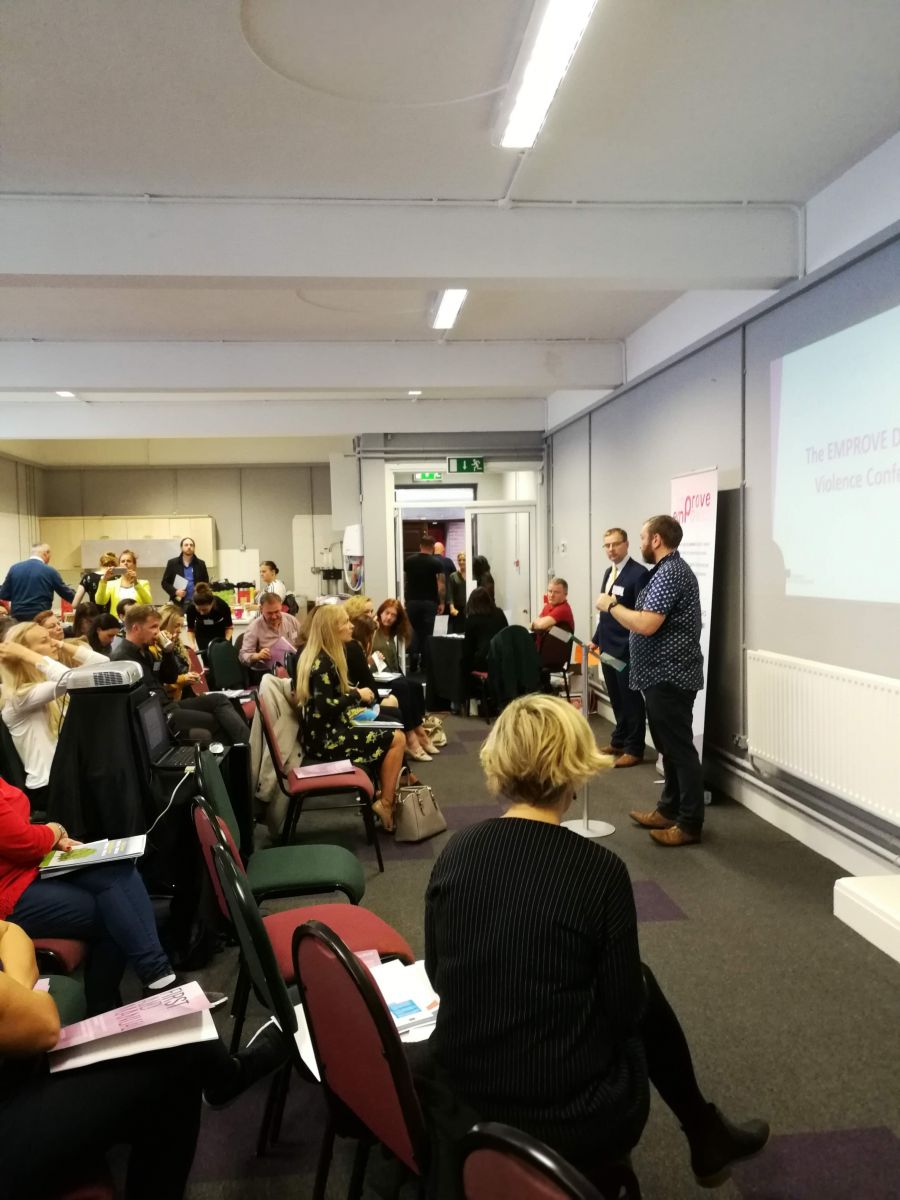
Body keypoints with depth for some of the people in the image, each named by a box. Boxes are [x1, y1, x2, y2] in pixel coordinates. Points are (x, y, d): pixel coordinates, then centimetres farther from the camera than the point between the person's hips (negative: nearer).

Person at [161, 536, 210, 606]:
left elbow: (206, 583, 14)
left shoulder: (200, 564, 10)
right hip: (179, 603, -1)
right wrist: (175, 591, -10)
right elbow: (165, 582, 7)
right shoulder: (172, 563, 7)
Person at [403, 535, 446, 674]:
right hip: (429, 602, -2)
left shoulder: (409, 561, 3)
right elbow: (441, 584, -11)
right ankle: (425, 664, 6)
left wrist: (406, 598, 19)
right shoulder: (437, 562, -6)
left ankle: (413, 663, -1)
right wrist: (441, 602, -3)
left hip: (412, 601, 2)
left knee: (413, 631, 12)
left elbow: (405, 581, 9)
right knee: (427, 632, 4)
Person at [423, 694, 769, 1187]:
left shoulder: (455, 851, -7)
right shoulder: (599, 869, -20)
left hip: (460, 1099, 4)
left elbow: (440, 978, 4)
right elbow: (625, 1009, -9)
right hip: (571, 1123, -4)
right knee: (641, 988, 23)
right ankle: (705, 1136, 44)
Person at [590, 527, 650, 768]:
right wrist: (597, 639, 19)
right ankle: (618, 742, 29)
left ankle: (634, 749, 12)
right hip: (608, 647, 8)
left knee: (631, 699, 2)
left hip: (627, 649, -8)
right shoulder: (608, 572, 14)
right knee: (616, 698, 17)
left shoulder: (639, 573, -13)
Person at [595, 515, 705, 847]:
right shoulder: (668, 569, 16)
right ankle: (669, 810, 28)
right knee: (669, 746, 17)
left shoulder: (669, 572, -18)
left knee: (679, 748, -4)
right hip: (663, 675, 11)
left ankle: (690, 824, 4)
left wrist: (611, 606, -14)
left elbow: (647, 624, -27)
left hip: (669, 676, -11)